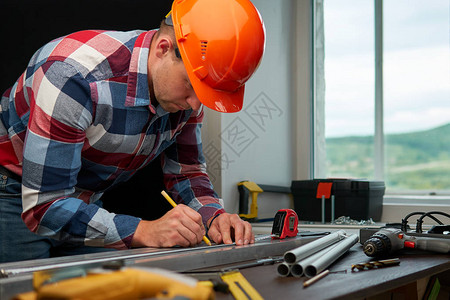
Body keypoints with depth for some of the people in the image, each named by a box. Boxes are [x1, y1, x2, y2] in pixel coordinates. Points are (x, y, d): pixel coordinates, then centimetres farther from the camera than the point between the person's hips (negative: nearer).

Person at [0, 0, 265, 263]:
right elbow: (43, 208, -36)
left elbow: (186, 171, 1)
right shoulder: (74, 77, -36)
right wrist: (144, 232, -43)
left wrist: (213, 215, -20)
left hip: (86, 200, 6)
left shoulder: (189, 85, -14)